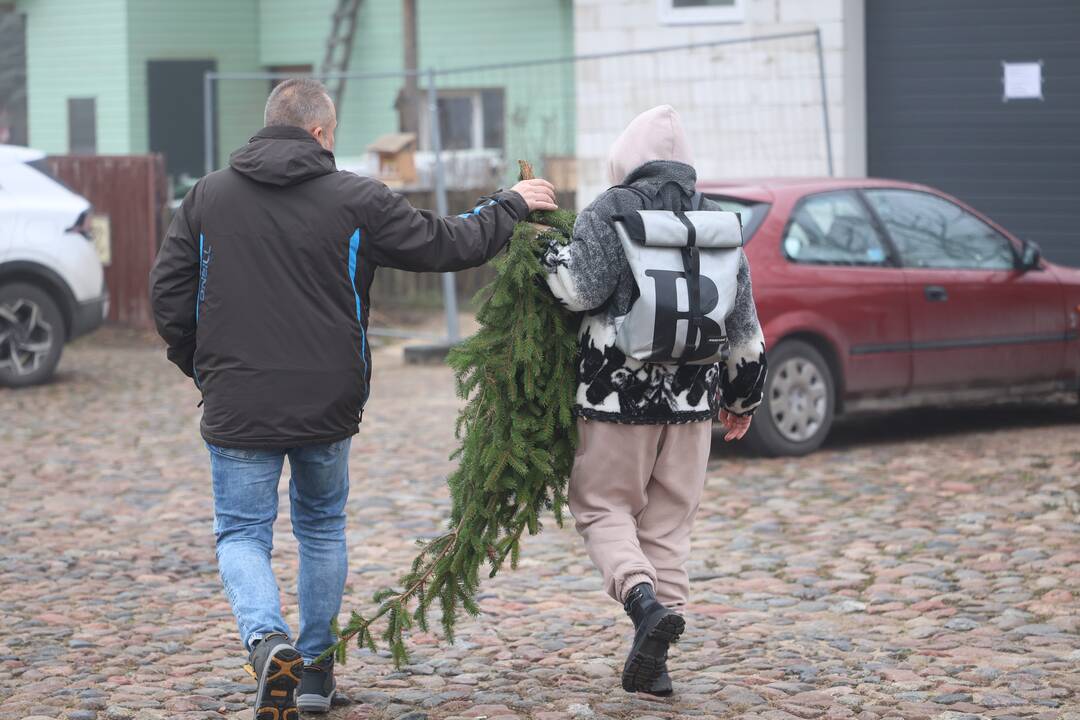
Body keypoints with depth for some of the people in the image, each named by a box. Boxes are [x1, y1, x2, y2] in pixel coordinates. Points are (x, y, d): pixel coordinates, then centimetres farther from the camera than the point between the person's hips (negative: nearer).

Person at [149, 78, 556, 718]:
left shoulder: (208, 197, 1)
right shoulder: (354, 200, -5)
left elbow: (170, 295, 3)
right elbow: (447, 245, -1)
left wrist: (205, 372, 18)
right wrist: (512, 205, 16)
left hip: (237, 408, 0)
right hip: (328, 406, 0)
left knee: (242, 534, 8)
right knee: (323, 527, 20)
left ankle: (268, 641, -20)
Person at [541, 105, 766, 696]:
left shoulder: (612, 209, -6)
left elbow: (583, 286, -16)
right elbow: (743, 320, 14)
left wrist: (548, 254, 3)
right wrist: (743, 398, 25)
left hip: (618, 391, -4)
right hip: (691, 399, 5)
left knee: (602, 506, 7)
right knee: (669, 523, 10)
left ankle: (643, 599, -19)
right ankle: (653, 659, 10)